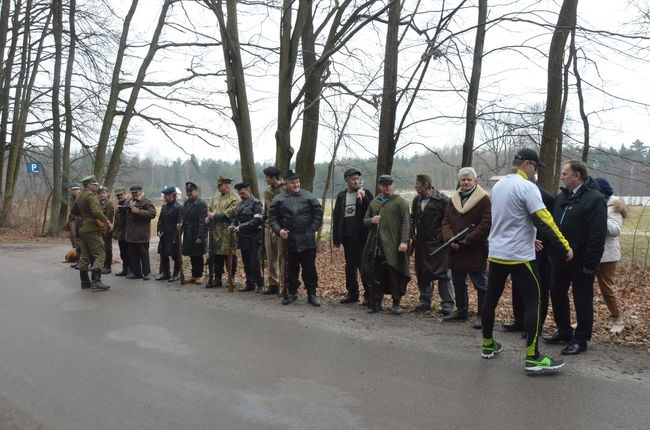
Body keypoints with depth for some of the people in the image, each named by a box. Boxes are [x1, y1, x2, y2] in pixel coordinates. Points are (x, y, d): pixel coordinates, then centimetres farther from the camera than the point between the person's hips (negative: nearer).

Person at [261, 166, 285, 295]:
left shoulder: (285, 190, -7)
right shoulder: (267, 191, 13)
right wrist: (263, 223, 13)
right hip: (269, 227, 6)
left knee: (282, 258, -4)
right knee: (271, 258, 8)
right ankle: (273, 284, 16)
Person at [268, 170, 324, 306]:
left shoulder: (308, 197, 2)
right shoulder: (278, 199, 2)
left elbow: (318, 213, 4)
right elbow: (272, 217, 4)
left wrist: (313, 229, -2)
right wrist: (278, 230, -10)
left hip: (308, 241, -1)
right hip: (289, 241, 1)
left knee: (309, 269, 4)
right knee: (291, 269, 11)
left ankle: (312, 294, 14)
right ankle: (292, 292, 25)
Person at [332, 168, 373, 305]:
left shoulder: (366, 193, -1)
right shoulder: (341, 196, 9)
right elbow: (336, 217, 9)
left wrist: (363, 198, -22)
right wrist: (336, 238, 6)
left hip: (362, 237, -4)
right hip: (347, 237, 4)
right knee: (350, 266, 12)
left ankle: (368, 295, 6)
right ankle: (352, 293, 23)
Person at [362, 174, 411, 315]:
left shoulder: (400, 202, 1)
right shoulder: (374, 202, 17)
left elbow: (405, 222, -6)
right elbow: (365, 221, 21)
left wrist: (404, 241, -16)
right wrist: (371, 220, -3)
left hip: (393, 245, -4)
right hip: (376, 245, 4)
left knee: (395, 275, -1)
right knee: (376, 276, 5)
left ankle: (396, 303, 11)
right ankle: (376, 302, 15)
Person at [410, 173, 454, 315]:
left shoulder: (442, 200, -11)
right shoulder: (417, 200, 10)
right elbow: (412, 218, 19)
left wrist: (442, 237, -13)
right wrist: (412, 233, 7)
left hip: (438, 243, -7)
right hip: (421, 243, 7)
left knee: (442, 274, -3)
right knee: (422, 274, 12)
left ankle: (447, 305, 3)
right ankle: (425, 301, 24)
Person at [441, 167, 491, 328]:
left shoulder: (484, 199, -6)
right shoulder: (453, 199, 12)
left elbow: (486, 224, -14)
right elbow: (446, 222, 10)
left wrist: (466, 240, -16)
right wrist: (450, 239, -8)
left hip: (476, 250, -6)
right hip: (455, 249, 6)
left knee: (480, 284, 2)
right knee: (458, 283, 16)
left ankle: (482, 314, 12)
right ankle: (461, 310, 30)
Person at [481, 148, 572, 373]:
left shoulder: (497, 186, 11)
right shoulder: (527, 187, -14)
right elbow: (544, 221, -19)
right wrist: (565, 247, -12)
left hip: (496, 254, 8)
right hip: (519, 256, -8)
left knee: (491, 298, 14)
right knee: (533, 301, -1)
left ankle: (488, 345, 25)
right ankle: (533, 358, -1)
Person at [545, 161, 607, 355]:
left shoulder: (594, 199, -15)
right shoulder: (561, 197, 9)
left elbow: (597, 235, -19)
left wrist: (590, 263, -20)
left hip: (581, 262, -8)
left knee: (582, 301, 4)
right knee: (557, 294, 15)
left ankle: (580, 339, 16)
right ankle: (564, 331, 30)